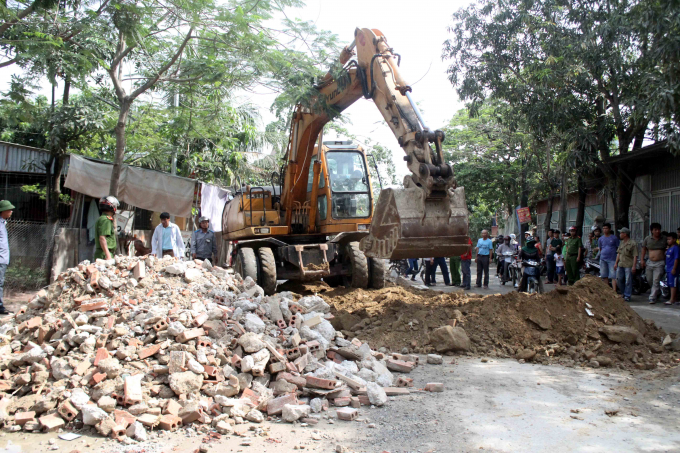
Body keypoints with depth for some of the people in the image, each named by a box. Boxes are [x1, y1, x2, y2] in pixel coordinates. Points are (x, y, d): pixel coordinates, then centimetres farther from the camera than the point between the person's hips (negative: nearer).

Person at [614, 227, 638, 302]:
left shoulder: (633, 243, -8)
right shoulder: (621, 243, 15)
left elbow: (635, 256, -11)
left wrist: (634, 266, -16)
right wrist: (616, 263, 16)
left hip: (629, 265, -7)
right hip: (620, 264, 7)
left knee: (628, 281, -3)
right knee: (619, 279, 9)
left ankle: (627, 296, 4)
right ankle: (624, 293, 25)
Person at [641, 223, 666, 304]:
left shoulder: (664, 239, 2)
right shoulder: (647, 239, 3)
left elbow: (666, 251, 10)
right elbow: (644, 249, 9)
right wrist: (642, 260, 2)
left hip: (659, 263, -3)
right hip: (649, 263, 3)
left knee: (656, 281, -8)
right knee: (649, 280, 11)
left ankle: (652, 297, -3)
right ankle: (658, 291, 38)